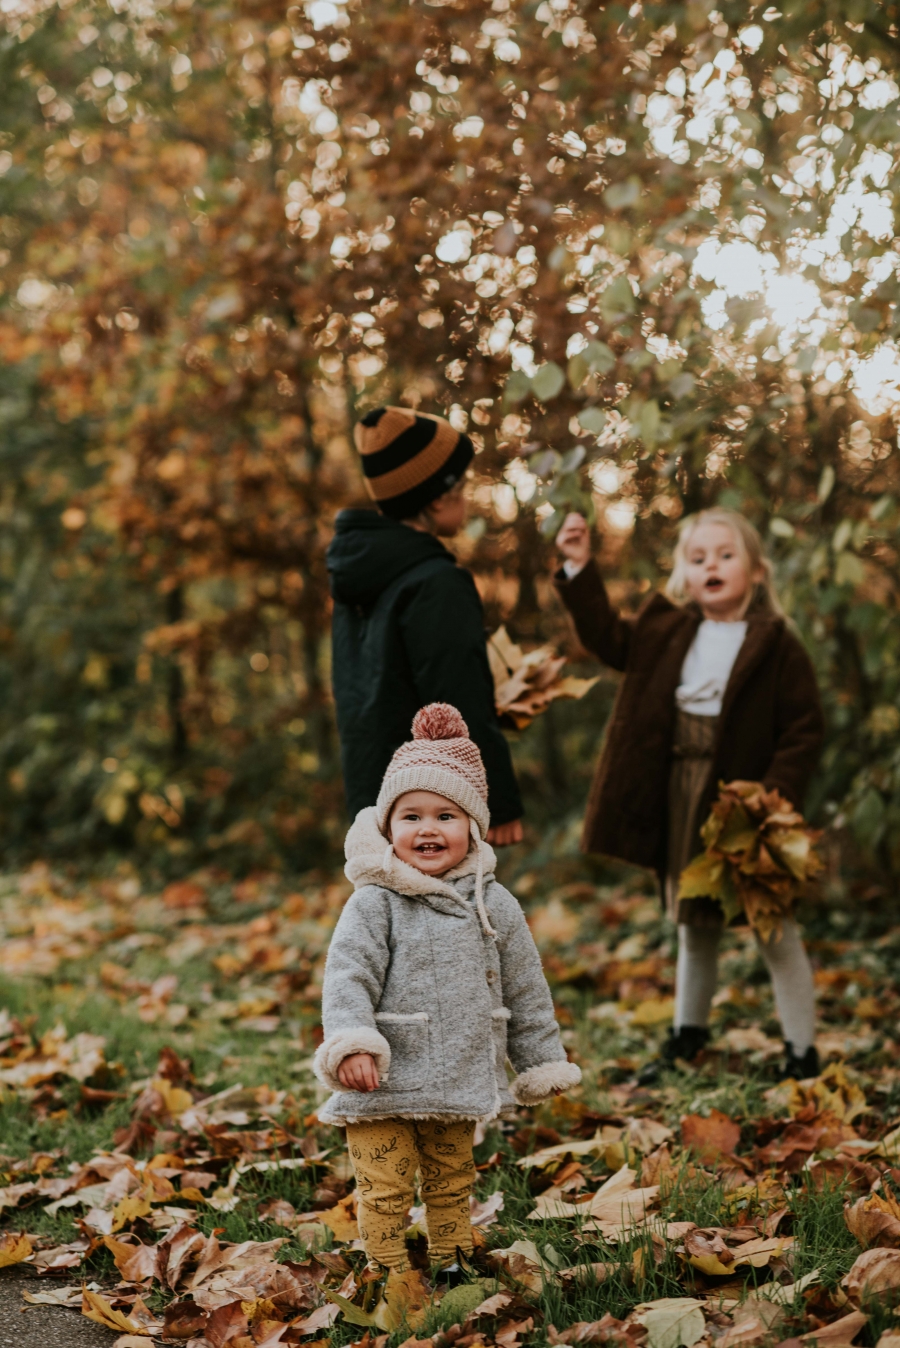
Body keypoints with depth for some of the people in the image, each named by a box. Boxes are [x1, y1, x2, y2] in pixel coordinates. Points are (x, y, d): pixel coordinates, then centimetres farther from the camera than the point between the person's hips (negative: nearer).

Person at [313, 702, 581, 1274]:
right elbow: (348, 977, -17)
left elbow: (525, 990, 10)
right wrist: (350, 1044, -31)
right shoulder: (374, 904, -9)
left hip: (460, 1082, 4)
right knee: (386, 1190, 1)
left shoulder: (493, 904, 3)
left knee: (452, 1183, 20)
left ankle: (451, 1263, 37)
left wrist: (543, 1063, 14)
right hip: (384, 1085, -4)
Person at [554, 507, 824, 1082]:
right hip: (680, 809, 5)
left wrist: (776, 799, -22)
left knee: (775, 930, 4)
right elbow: (608, 635, 15)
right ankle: (688, 1036, 35)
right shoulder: (667, 630, 5)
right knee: (695, 927, 20)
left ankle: (802, 1052, 14)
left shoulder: (778, 645, -10)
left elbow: (804, 730, -11)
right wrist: (580, 568, 5)